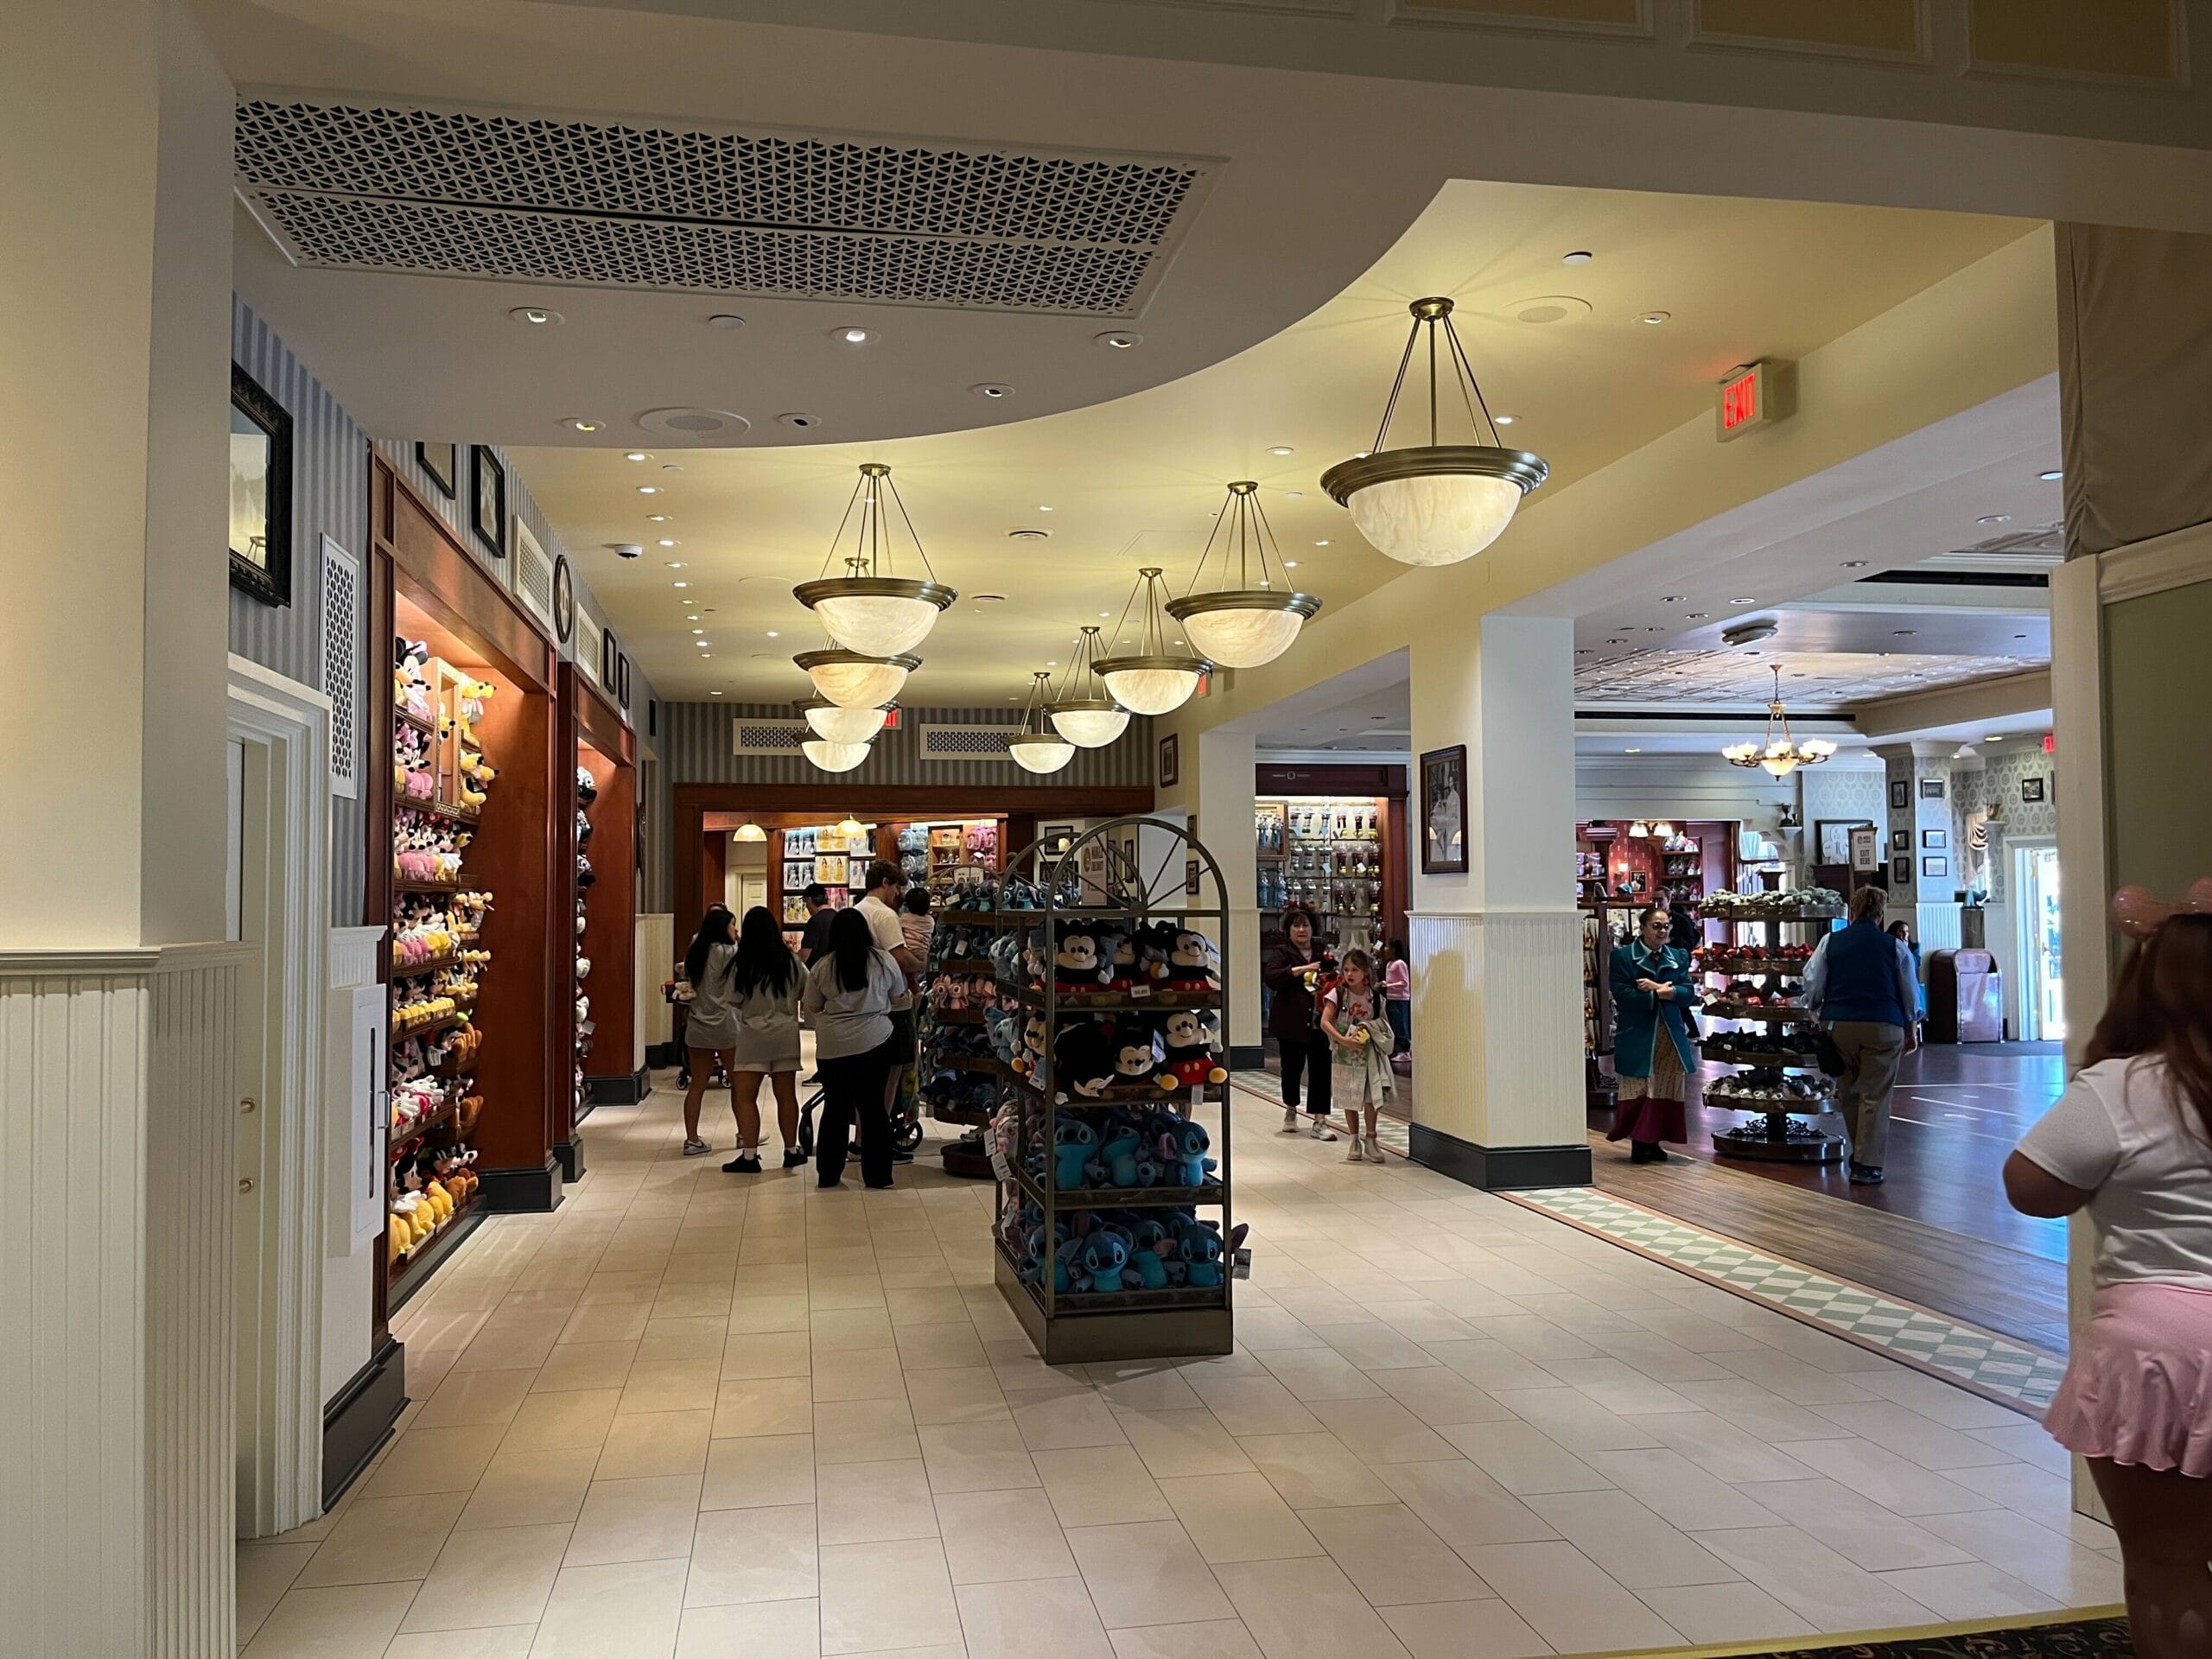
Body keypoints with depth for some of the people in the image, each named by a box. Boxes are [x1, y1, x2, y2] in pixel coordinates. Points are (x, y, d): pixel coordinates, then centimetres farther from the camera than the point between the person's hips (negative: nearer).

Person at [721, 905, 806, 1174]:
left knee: (745, 1097, 0)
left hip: (753, 1035, -3)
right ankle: (791, 1151, 18)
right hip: (786, 1033, 3)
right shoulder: (791, 961, 0)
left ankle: (749, 1156, -5)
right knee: (786, 1095, 10)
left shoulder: (741, 966, -8)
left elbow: (735, 1002, -3)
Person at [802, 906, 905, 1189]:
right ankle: (876, 1174, 9)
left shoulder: (822, 966, -2)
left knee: (835, 1108, 11)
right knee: (873, 1107, 6)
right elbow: (897, 996, 10)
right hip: (875, 1042, -1)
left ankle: (828, 1174, 17)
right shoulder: (884, 960, -3)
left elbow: (812, 1007, 6)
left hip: (832, 1046, 1)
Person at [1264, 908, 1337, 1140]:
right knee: (1292, 1067, 10)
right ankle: (1290, 1110, 35)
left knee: (1321, 1069, -5)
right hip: (1292, 1022, -2)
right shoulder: (1281, 953, 1)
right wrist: (1300, 969, -22)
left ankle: (1319, 1121, -3)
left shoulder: (1323, 954, 13)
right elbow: (1270, 978, -15)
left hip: (1319, 1022, 2)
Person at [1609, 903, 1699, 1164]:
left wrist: (1660, 990, -13)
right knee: (1638, 1091, -5)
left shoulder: (1678, 958, 12)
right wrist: (1659, 994, -11)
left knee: (1666, 1091, 5)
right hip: (1637, 1036, -4)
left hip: (1671, 1035, 4)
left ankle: (1654, 1142, 16)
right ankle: (1638, 1143, 4)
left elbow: (1688, 993, 1)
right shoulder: (1623, 956, -2)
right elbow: (1622, 995, -12)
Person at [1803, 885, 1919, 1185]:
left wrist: (1817, 1011, 20)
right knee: (1875, 1097, 3)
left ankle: (1860, 1154, 28)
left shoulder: (1830, 942, 3)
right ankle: (1867, 1165, 1)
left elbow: (1812, 987, 2)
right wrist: (1911, 1031, 24)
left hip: (1838, 1023, 1)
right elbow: (1910, 994, 10)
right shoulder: (1894, 947, 3)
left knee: (1848, 1093, 17)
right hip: (1883, 1026, -1)